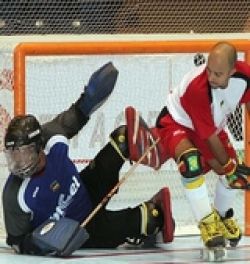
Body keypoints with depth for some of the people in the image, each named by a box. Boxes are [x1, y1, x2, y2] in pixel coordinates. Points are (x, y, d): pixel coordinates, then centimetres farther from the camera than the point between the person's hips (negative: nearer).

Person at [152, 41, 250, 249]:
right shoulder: (196, 88, -40)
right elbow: (210, 136, -28)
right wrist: (228, 166, -19)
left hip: (211, 124, 7)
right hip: (176, 124, -7)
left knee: (232, 170, 6)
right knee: (191, 162, -35)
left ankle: (223, 217, 36)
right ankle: (207, 223, -27)